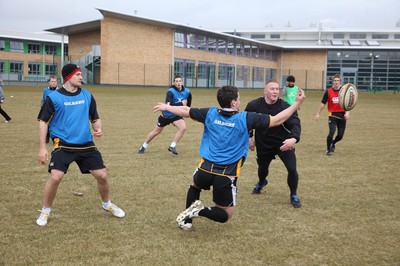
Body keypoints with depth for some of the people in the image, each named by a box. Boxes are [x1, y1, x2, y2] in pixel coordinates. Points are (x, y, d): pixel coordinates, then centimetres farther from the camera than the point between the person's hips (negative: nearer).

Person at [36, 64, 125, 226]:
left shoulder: (87, 96, 5)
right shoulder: (53, 97, -6)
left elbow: (95, 118, 16)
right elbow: (43, 121, -3)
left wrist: (98, 129, -7)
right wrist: (42, 148, -8)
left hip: (86, 145, 4)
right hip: (63, 145, -3)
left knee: (102, 175, 1)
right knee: (55, 177, -19)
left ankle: (107, 204, 30)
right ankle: (45, 211, 6)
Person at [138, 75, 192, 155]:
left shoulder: (187, 91, -12)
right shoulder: (171, 92, -28)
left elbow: (188, 102, 12)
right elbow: (168, 105, -44)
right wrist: (181, 104, -44)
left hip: (176, 115, 3)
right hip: (166, 115, -3)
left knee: (183, 128, -25)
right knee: (156, 132, 11)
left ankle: (172, 146, -11)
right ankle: (144, 146, 34)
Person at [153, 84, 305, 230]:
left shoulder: (210, 113, 2)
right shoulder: (245, 118, -6)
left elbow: (184, 111, 15)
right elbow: (277, 120, -3)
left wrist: (165, 107, 33)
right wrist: (298, 103, 4)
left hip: (206, 168, 3)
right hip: (227, 176, -3)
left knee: (195, 187, 38)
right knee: (225, 215, 15)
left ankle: (187, 219, 21)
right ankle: (199, 210, -11)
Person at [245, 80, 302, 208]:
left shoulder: (285, 107, -21)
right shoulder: (254, 105, -14)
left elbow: (295, 124, -32)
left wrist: (294, 138, -51)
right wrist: (249, 137, 3)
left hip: (283, 143, -2)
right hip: (263, 144, 2)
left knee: (292, 169, -15)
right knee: (262, 168, 20)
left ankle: (294, 196, 13)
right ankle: (261, 183, 60)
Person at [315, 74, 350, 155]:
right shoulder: (328, 91, -1)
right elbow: (323, 103, 8)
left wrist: (347, 112, -18)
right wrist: (318, 113, 7)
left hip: (342, 115, 2)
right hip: (332, 114, -2)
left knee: (340, 135, 5)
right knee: (332, 132, -17)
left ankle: (333, 143, 39)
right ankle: (328, 149, 4)